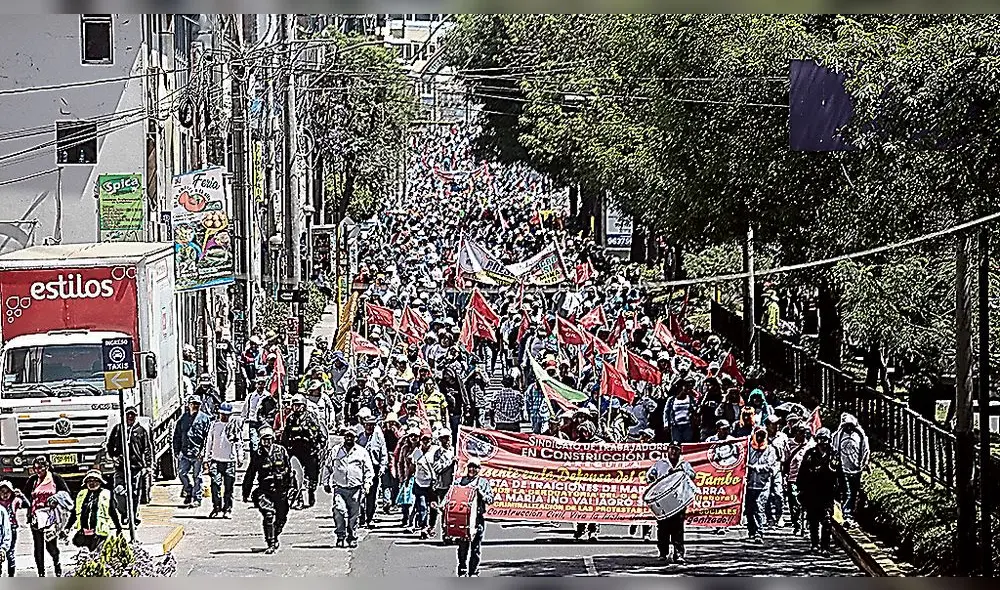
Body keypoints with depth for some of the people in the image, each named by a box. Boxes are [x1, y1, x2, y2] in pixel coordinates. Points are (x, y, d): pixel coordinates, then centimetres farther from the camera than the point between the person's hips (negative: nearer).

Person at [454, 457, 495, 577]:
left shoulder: (483, 482, 7)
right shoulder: (460, 481, 13)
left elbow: (490, 499, 1)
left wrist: (479, 492, -13)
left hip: (478, 518, -2)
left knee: (476, 547, -1)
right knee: (462, 546, 3)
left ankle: (473, 572, 4)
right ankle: (462, 572, 10)